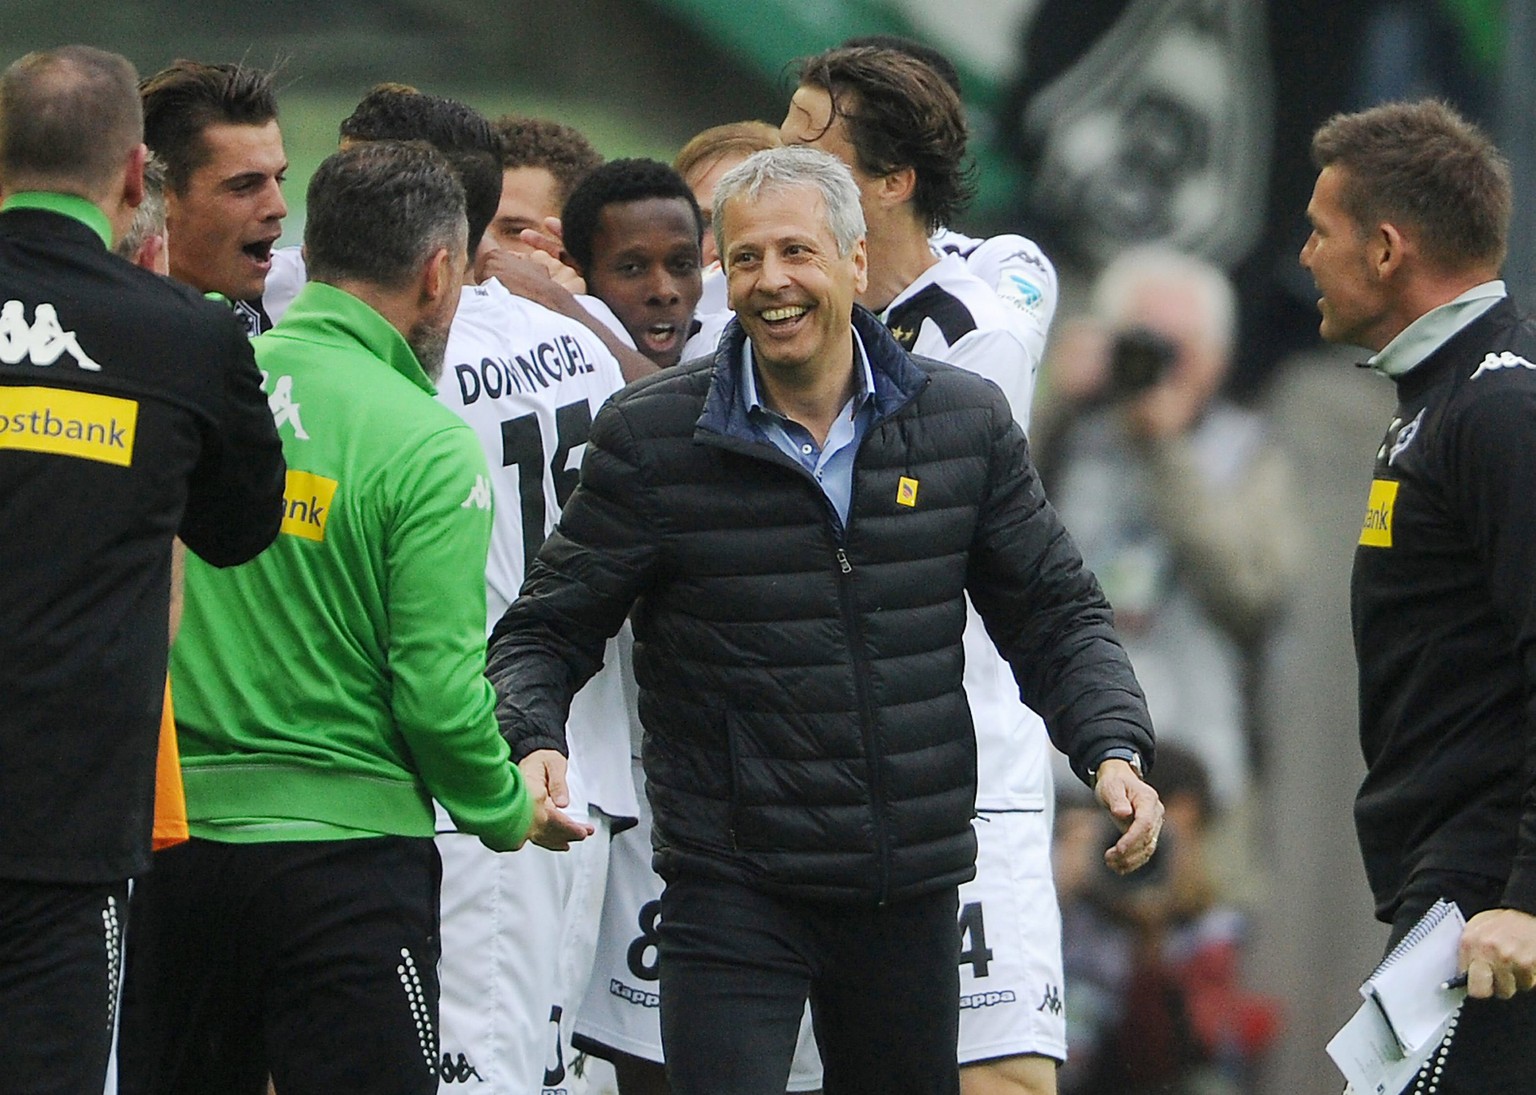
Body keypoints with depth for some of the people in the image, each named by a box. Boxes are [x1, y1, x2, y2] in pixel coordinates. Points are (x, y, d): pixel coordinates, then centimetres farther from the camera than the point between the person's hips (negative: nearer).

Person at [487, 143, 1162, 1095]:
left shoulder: (968, 423, 4)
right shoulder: (651, 439, -3)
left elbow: (1056, 614, 11)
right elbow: (547, 631, 1)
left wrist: (1114, 749, -5)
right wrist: (533, 744, -19)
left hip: (911, 892, 3)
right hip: (733, 893, -3)